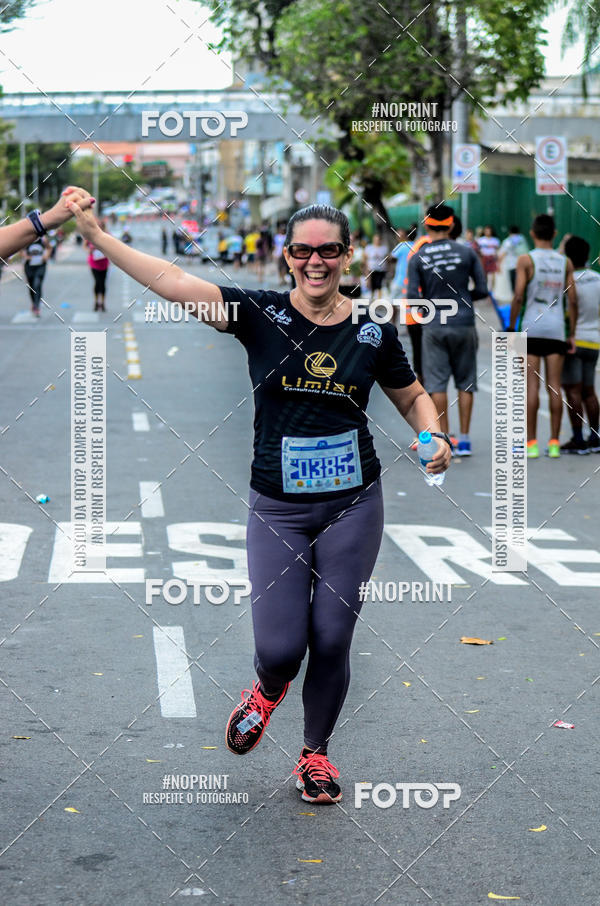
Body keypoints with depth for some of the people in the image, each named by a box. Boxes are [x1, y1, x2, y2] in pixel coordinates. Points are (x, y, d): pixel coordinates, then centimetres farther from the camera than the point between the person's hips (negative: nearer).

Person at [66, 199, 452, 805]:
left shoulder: (374, 330, 0)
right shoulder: (260, 313, -5)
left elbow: (413, 398, 15)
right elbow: (174, 283, -15)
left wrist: (434, 437, -6)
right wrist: (96, 235, -22)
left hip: (353, 506, 1)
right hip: (277, 509, -1)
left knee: (332, 640, 4)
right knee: (280, 647, -6)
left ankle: (314, 754, 29)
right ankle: (268, 690, 33)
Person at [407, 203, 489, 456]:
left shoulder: (417, 258, -2)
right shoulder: (466, 252, -1)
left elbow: (412, 297, -8)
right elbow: (482, 290, 0)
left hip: (434, 327, -1)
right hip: (464, 324, 1)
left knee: (437, 383, 5)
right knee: (465, 382, 9)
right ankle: (464, 440, 9)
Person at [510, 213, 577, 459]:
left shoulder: (526, 260, -3)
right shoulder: (565, 263, 7)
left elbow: (519, 297, -10)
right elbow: (573, 302, 5)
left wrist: (511, 328, -2)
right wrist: (571, 335, 11)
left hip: (531, 328, -3)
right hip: (557, 329, 3)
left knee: (532, 385, -2)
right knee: (554, 386, 4)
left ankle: (531, 442, -3)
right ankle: (554, 442, 4)